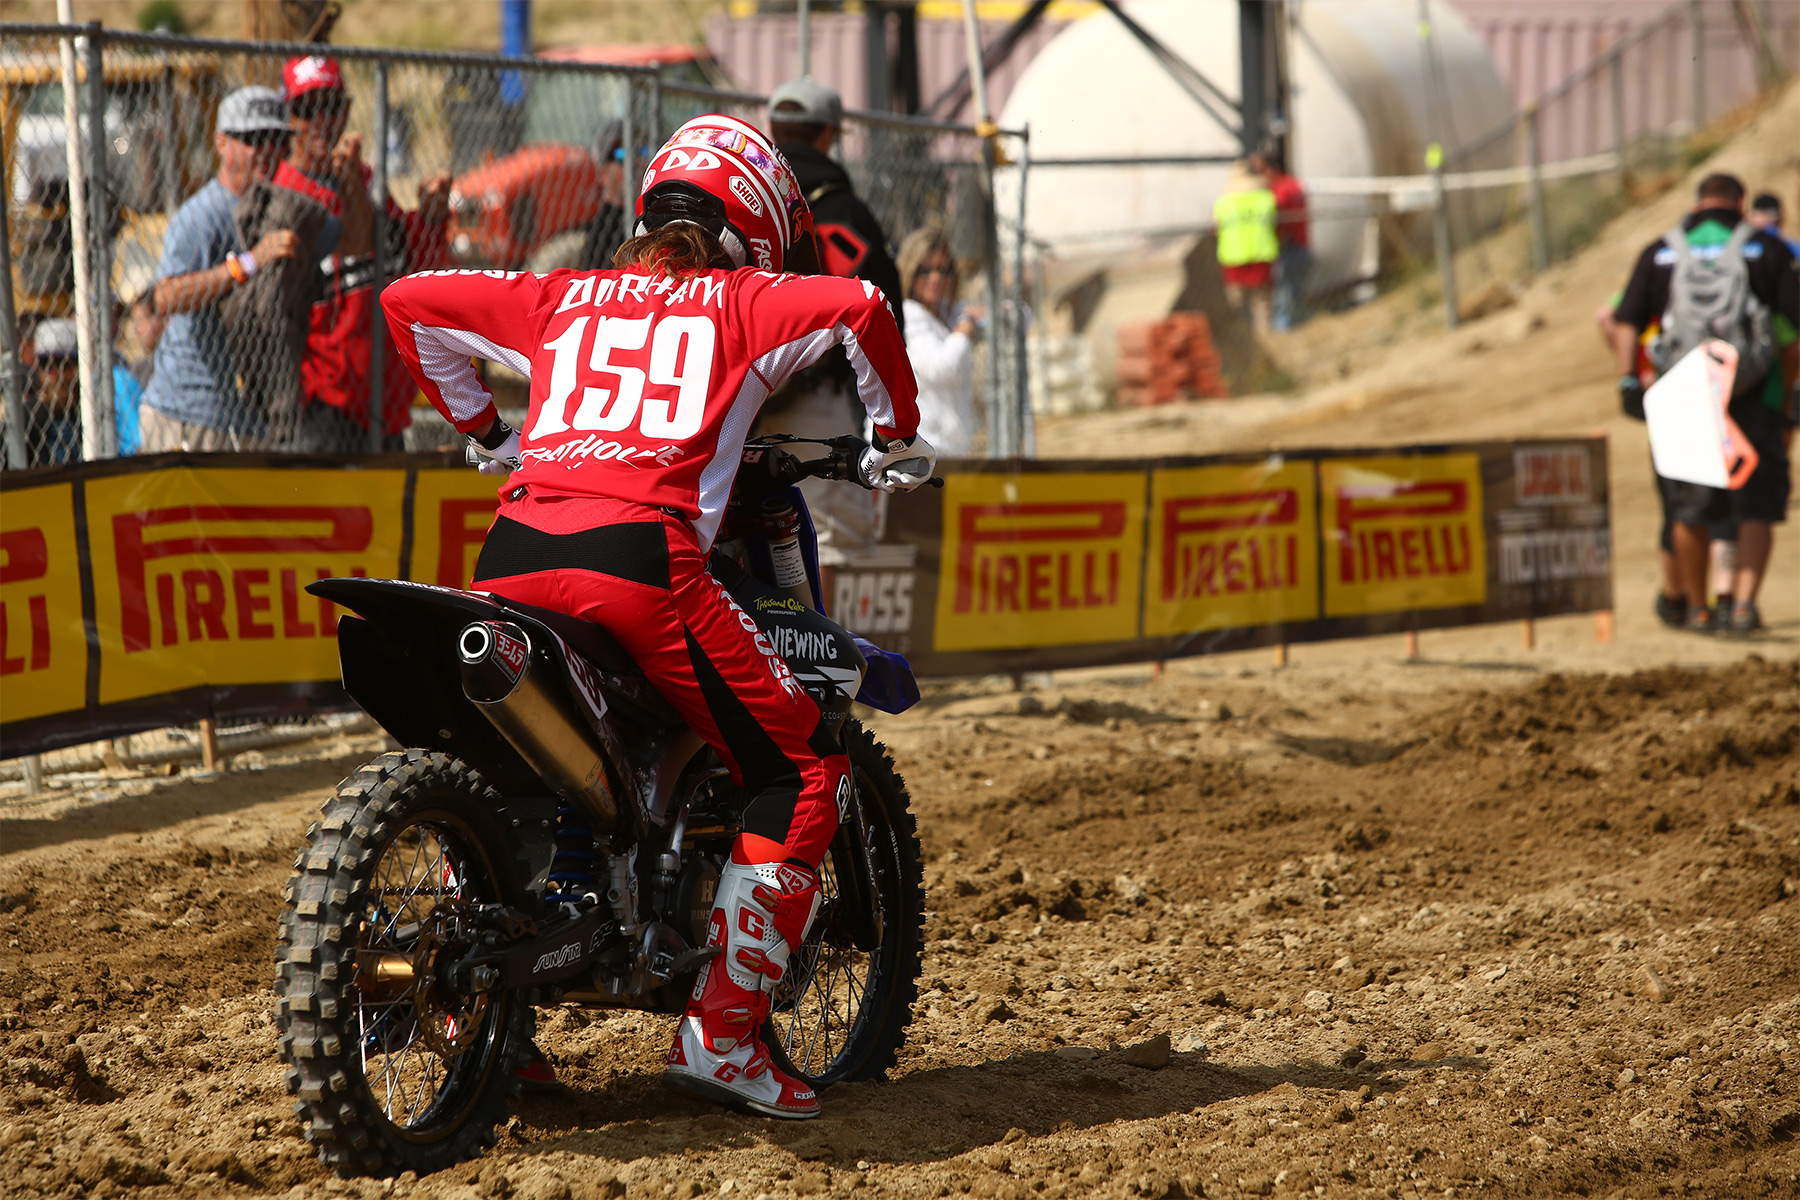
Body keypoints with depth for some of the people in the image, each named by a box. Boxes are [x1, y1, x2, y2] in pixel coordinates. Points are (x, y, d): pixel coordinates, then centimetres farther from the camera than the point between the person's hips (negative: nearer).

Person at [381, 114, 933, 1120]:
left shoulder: (560, 300, 28)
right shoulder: (741, 302, 18)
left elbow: (410, 303, 31)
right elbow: (857, 309, 0)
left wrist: (482, 425, 41)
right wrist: (898, 436, 13)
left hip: (513, 554, 5)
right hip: (643, 556, -5)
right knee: (806, 771, 7)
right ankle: (721, 1033, 0)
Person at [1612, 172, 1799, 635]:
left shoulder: (1659, 253, 10)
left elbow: (1626, 323, 0)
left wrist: (1627, 380, -3)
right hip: (1752, 398, -1)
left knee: (1689, 510, 13)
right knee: (1757, 509, 3)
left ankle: (1697, 609, 20)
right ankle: (1744, 603, -13)